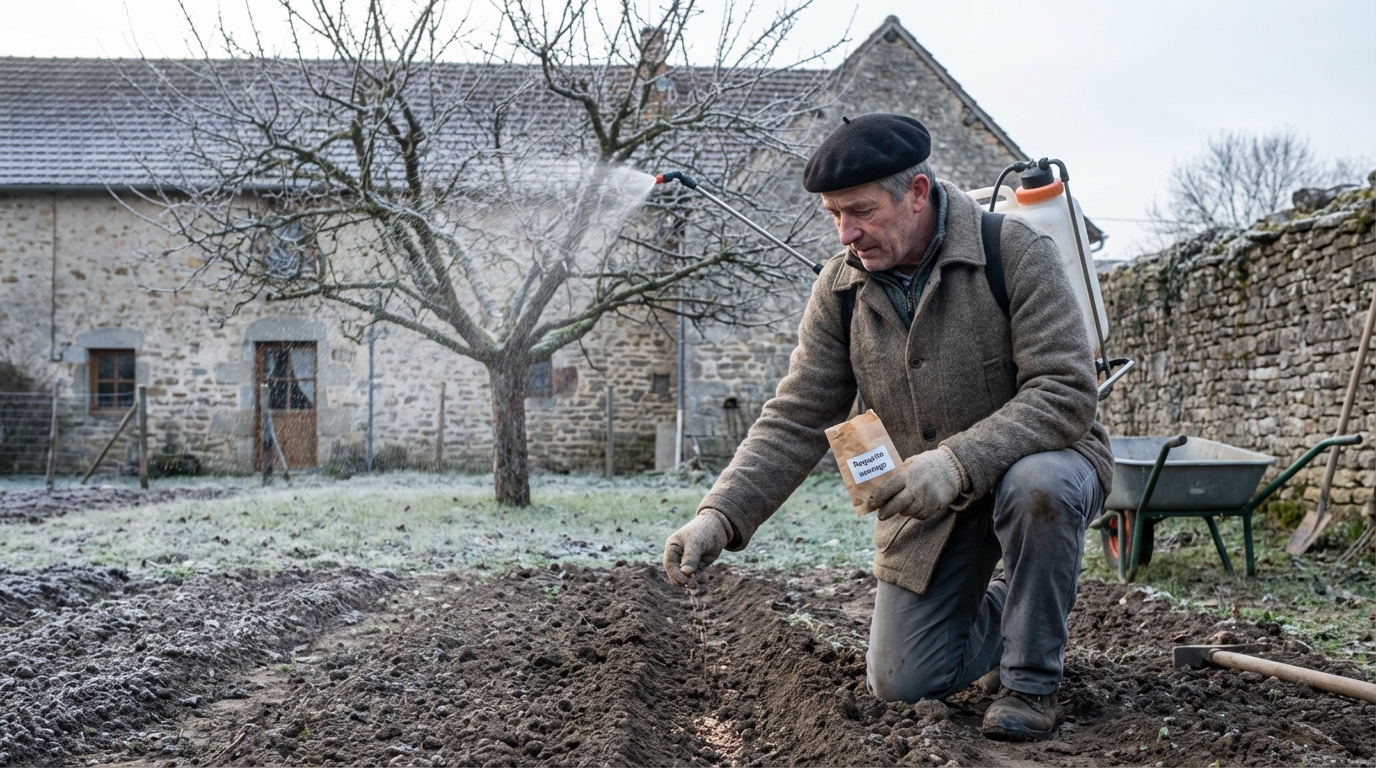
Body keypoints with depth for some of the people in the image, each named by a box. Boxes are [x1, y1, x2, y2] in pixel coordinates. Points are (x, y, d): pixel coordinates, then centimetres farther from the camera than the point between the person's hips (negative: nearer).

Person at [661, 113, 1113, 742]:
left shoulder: (1015, 253, -20)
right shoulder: (840, 289, -7)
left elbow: (1067, 393, -26)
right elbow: (795, 422, -8)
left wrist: (960, 460, -39)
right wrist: (720, 516, -22)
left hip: (1038, 459, -4)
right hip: (926, 501, 4)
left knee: (1036, 485, -40)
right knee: (902, 685, 1)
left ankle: (1033, 681, -15)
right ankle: (1014, 606, 32)